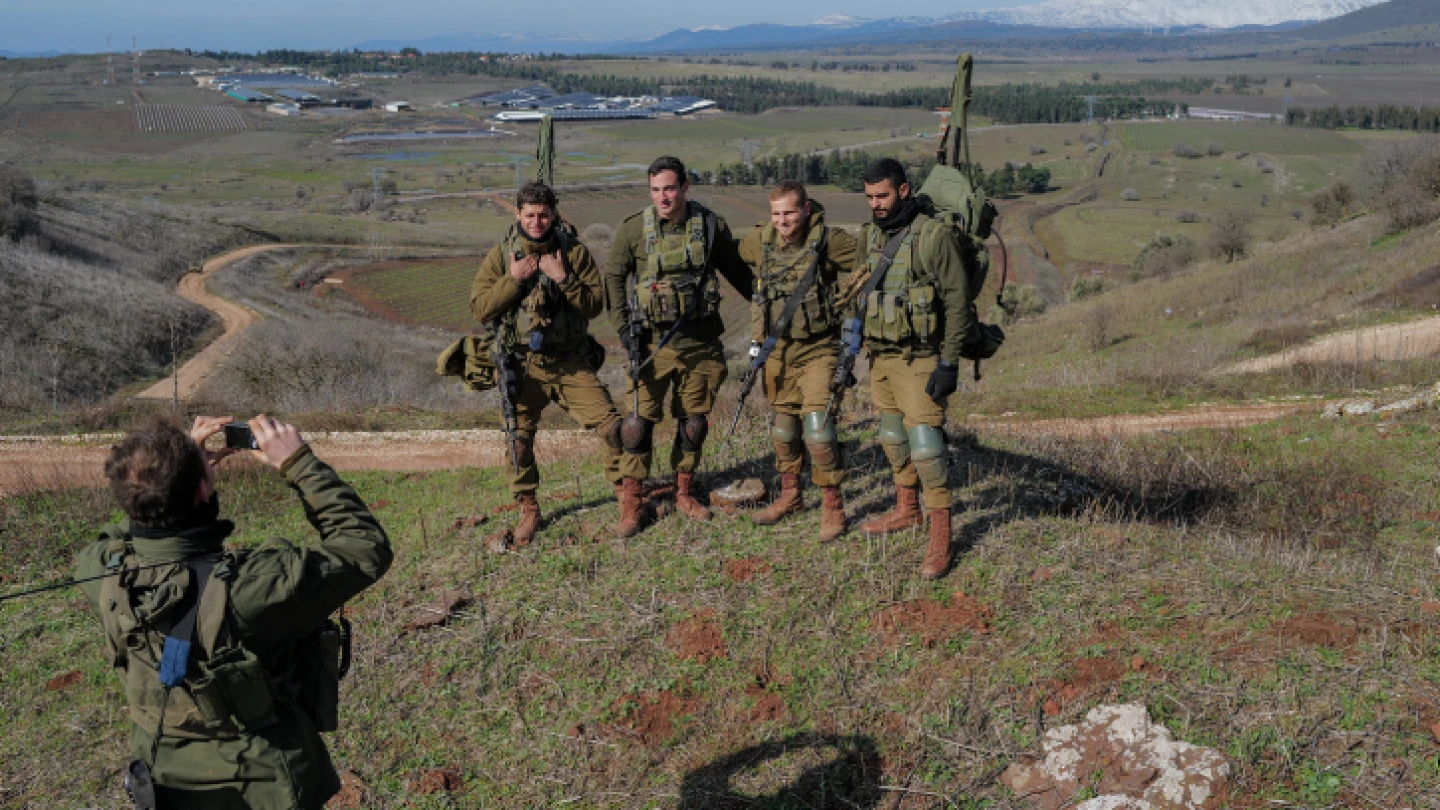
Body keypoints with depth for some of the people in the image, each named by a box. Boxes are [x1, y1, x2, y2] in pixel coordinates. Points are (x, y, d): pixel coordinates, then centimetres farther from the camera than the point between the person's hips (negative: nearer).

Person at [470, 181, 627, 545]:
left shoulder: (575, 252, 0)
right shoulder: (501, 256, 1)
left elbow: (595, 305, -5)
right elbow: (479, 309, -6)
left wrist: (563, 279, -18)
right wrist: (513, 279, -17)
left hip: (572, 363, 0)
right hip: (523, 366, 1)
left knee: (611, 425, -8)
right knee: (518, 439, 2)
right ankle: (529, 510, 22)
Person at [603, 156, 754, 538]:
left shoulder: (711, 225, -1)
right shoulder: (633, 229, -4)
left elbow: (737, 272, 13)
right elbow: (613, 276, 4)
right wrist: (623, 325, -5)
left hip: (701, 342, 2)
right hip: (653, 342, -1)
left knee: (694, 420, 10)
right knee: (640, 420, -3)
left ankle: (684, 492, 28)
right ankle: (630, 503, 8)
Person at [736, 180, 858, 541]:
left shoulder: (828, 241, -13)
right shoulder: (759, 241, 1)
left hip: (817, 348, -5)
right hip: (776, 348, 5)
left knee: (817, 424, -13)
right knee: (783, 424, 15)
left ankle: (832, 505, 0)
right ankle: (789, 495, 31)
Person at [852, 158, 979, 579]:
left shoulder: (933, 236, -15)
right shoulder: (869, 235, 7)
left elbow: (958, 301, -14)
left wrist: (949, 363, -17)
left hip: (919, 359, -7)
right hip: (880, 356, 7)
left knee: (925, 442, -11)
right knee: (893, 437, 17)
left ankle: (940, 538, -4)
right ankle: (907, 510, 36)